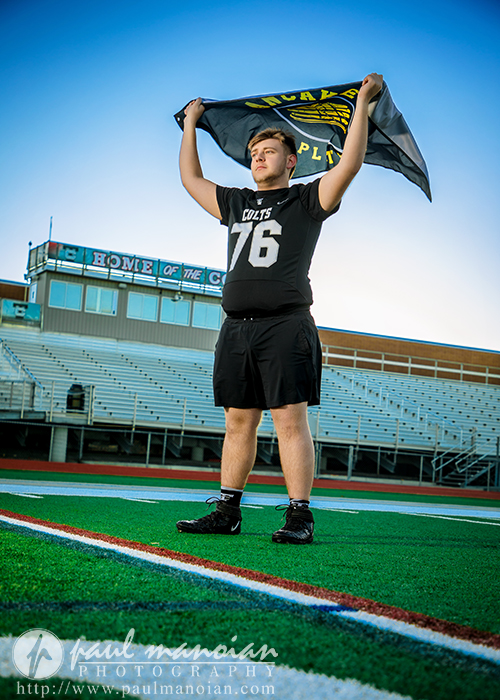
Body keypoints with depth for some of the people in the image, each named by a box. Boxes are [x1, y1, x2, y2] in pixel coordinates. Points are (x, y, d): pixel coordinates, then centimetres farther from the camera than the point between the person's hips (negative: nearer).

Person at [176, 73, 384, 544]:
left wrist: (362, 103, -5)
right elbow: (191, 178, 33)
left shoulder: (306, 201, 8)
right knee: (238, 422, 9)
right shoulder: (236, 203, 23)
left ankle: (299, 517, -4)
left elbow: (349, 165, -5)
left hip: (286, 325, -5)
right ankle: (227, 512, 15)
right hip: (236, 328, 6)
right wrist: (191, 125, 38)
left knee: (290, 421, -7)